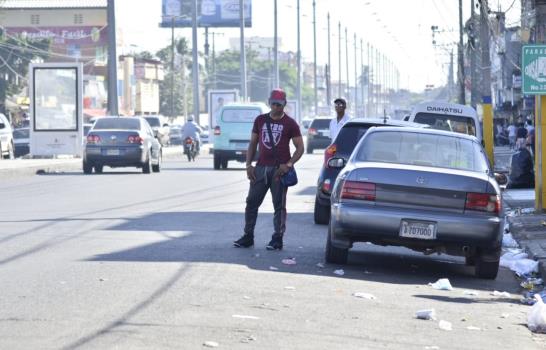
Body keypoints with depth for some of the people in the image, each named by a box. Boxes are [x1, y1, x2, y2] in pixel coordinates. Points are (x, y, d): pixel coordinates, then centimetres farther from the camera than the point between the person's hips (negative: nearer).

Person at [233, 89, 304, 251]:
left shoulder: (290, 123, 1)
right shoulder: (260, 120, 11)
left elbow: (300, 147, 1)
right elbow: (253, 143, 15)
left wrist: (288, 164, -12)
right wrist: (248, 165, 4)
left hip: (279, 169, -4)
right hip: (260, 168, 4)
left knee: (279, 205, -1)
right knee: (251, 202, 3)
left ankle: (277, 239, 3)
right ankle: (248, 236, 10)